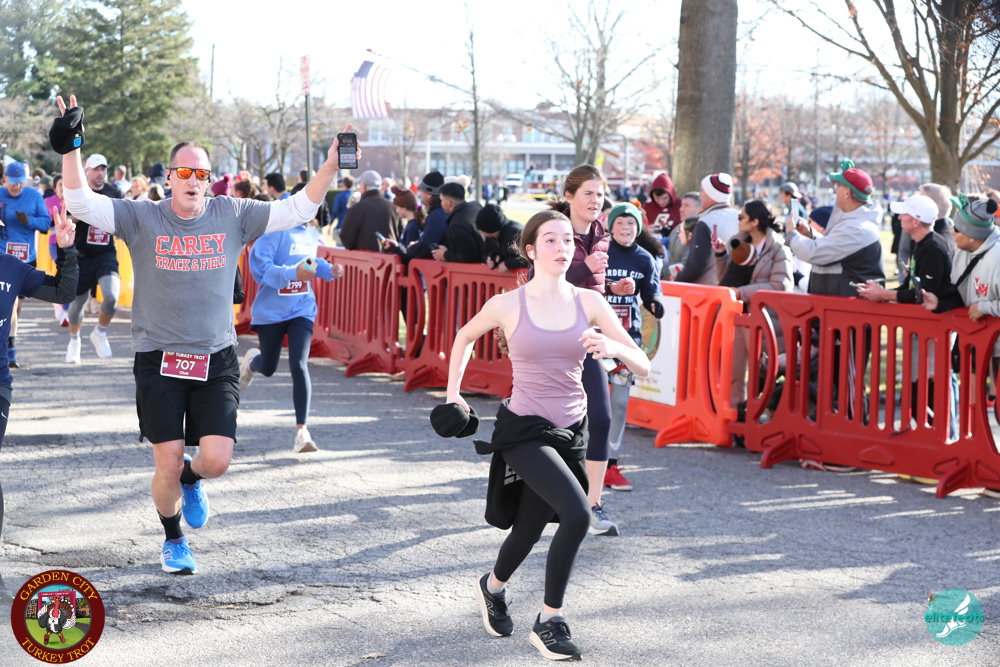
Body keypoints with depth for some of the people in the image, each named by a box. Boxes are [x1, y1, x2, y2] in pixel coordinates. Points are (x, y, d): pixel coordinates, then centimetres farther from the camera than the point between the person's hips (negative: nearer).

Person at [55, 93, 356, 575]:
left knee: (216, 459, -9)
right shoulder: (141, 218, -2)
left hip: (216, 360, 1)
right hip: (158, 360, -1)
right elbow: (82, 203, -12)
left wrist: (331, 164, -7)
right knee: (168, 463, 0)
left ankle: (191, 481, 30)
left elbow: (296, 210, 3)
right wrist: (69, 148, -24)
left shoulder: (232, 216, 3)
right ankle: (173, 540, 28)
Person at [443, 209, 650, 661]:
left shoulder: (588, 302, -3)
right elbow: (465, 337, 13)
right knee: (577, 514, -24)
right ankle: (549, 621, -8)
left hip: (569, 430, 4)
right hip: (523, 428, -4)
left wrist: (614, 347, -25)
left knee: (529, 529, 14)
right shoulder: (508, 305, -8)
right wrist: (452, 393, 10)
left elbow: (643, 367, -5)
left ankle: (493, 588, 49)